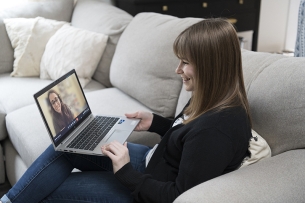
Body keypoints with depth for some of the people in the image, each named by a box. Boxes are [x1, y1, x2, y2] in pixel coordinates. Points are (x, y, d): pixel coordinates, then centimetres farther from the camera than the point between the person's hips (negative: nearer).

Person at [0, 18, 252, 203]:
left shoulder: (218, 127, -32)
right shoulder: (213, 98, -4)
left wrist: (125, 172, -22)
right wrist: (155, 122, 3)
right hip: (152, 161, 9)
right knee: (65, 146, 3)